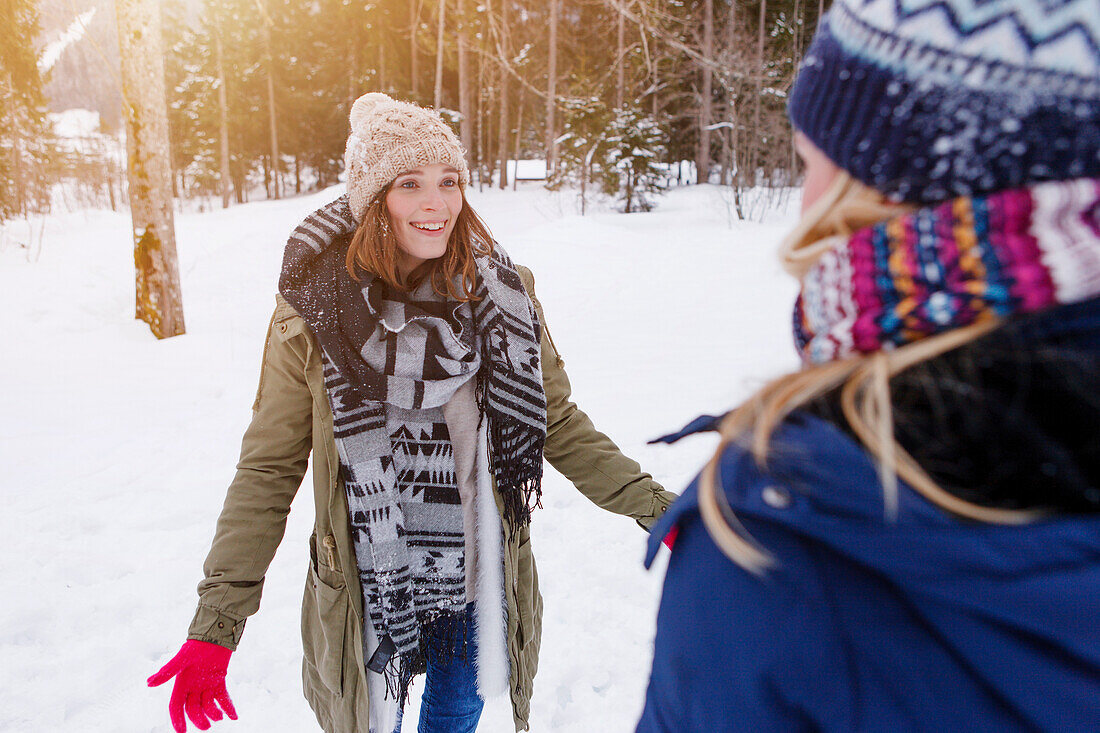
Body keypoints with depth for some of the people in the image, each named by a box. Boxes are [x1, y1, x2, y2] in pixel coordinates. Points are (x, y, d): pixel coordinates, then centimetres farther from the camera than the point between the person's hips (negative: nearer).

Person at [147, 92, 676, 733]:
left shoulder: (501, 295, -8)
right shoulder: (315, 310, -13)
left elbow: (560, 425, 1)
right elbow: (268, 470, -8)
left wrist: (655, 505, -4)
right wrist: (217, 623, -11)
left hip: (480, 584, 2)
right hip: (369, 593, -2)